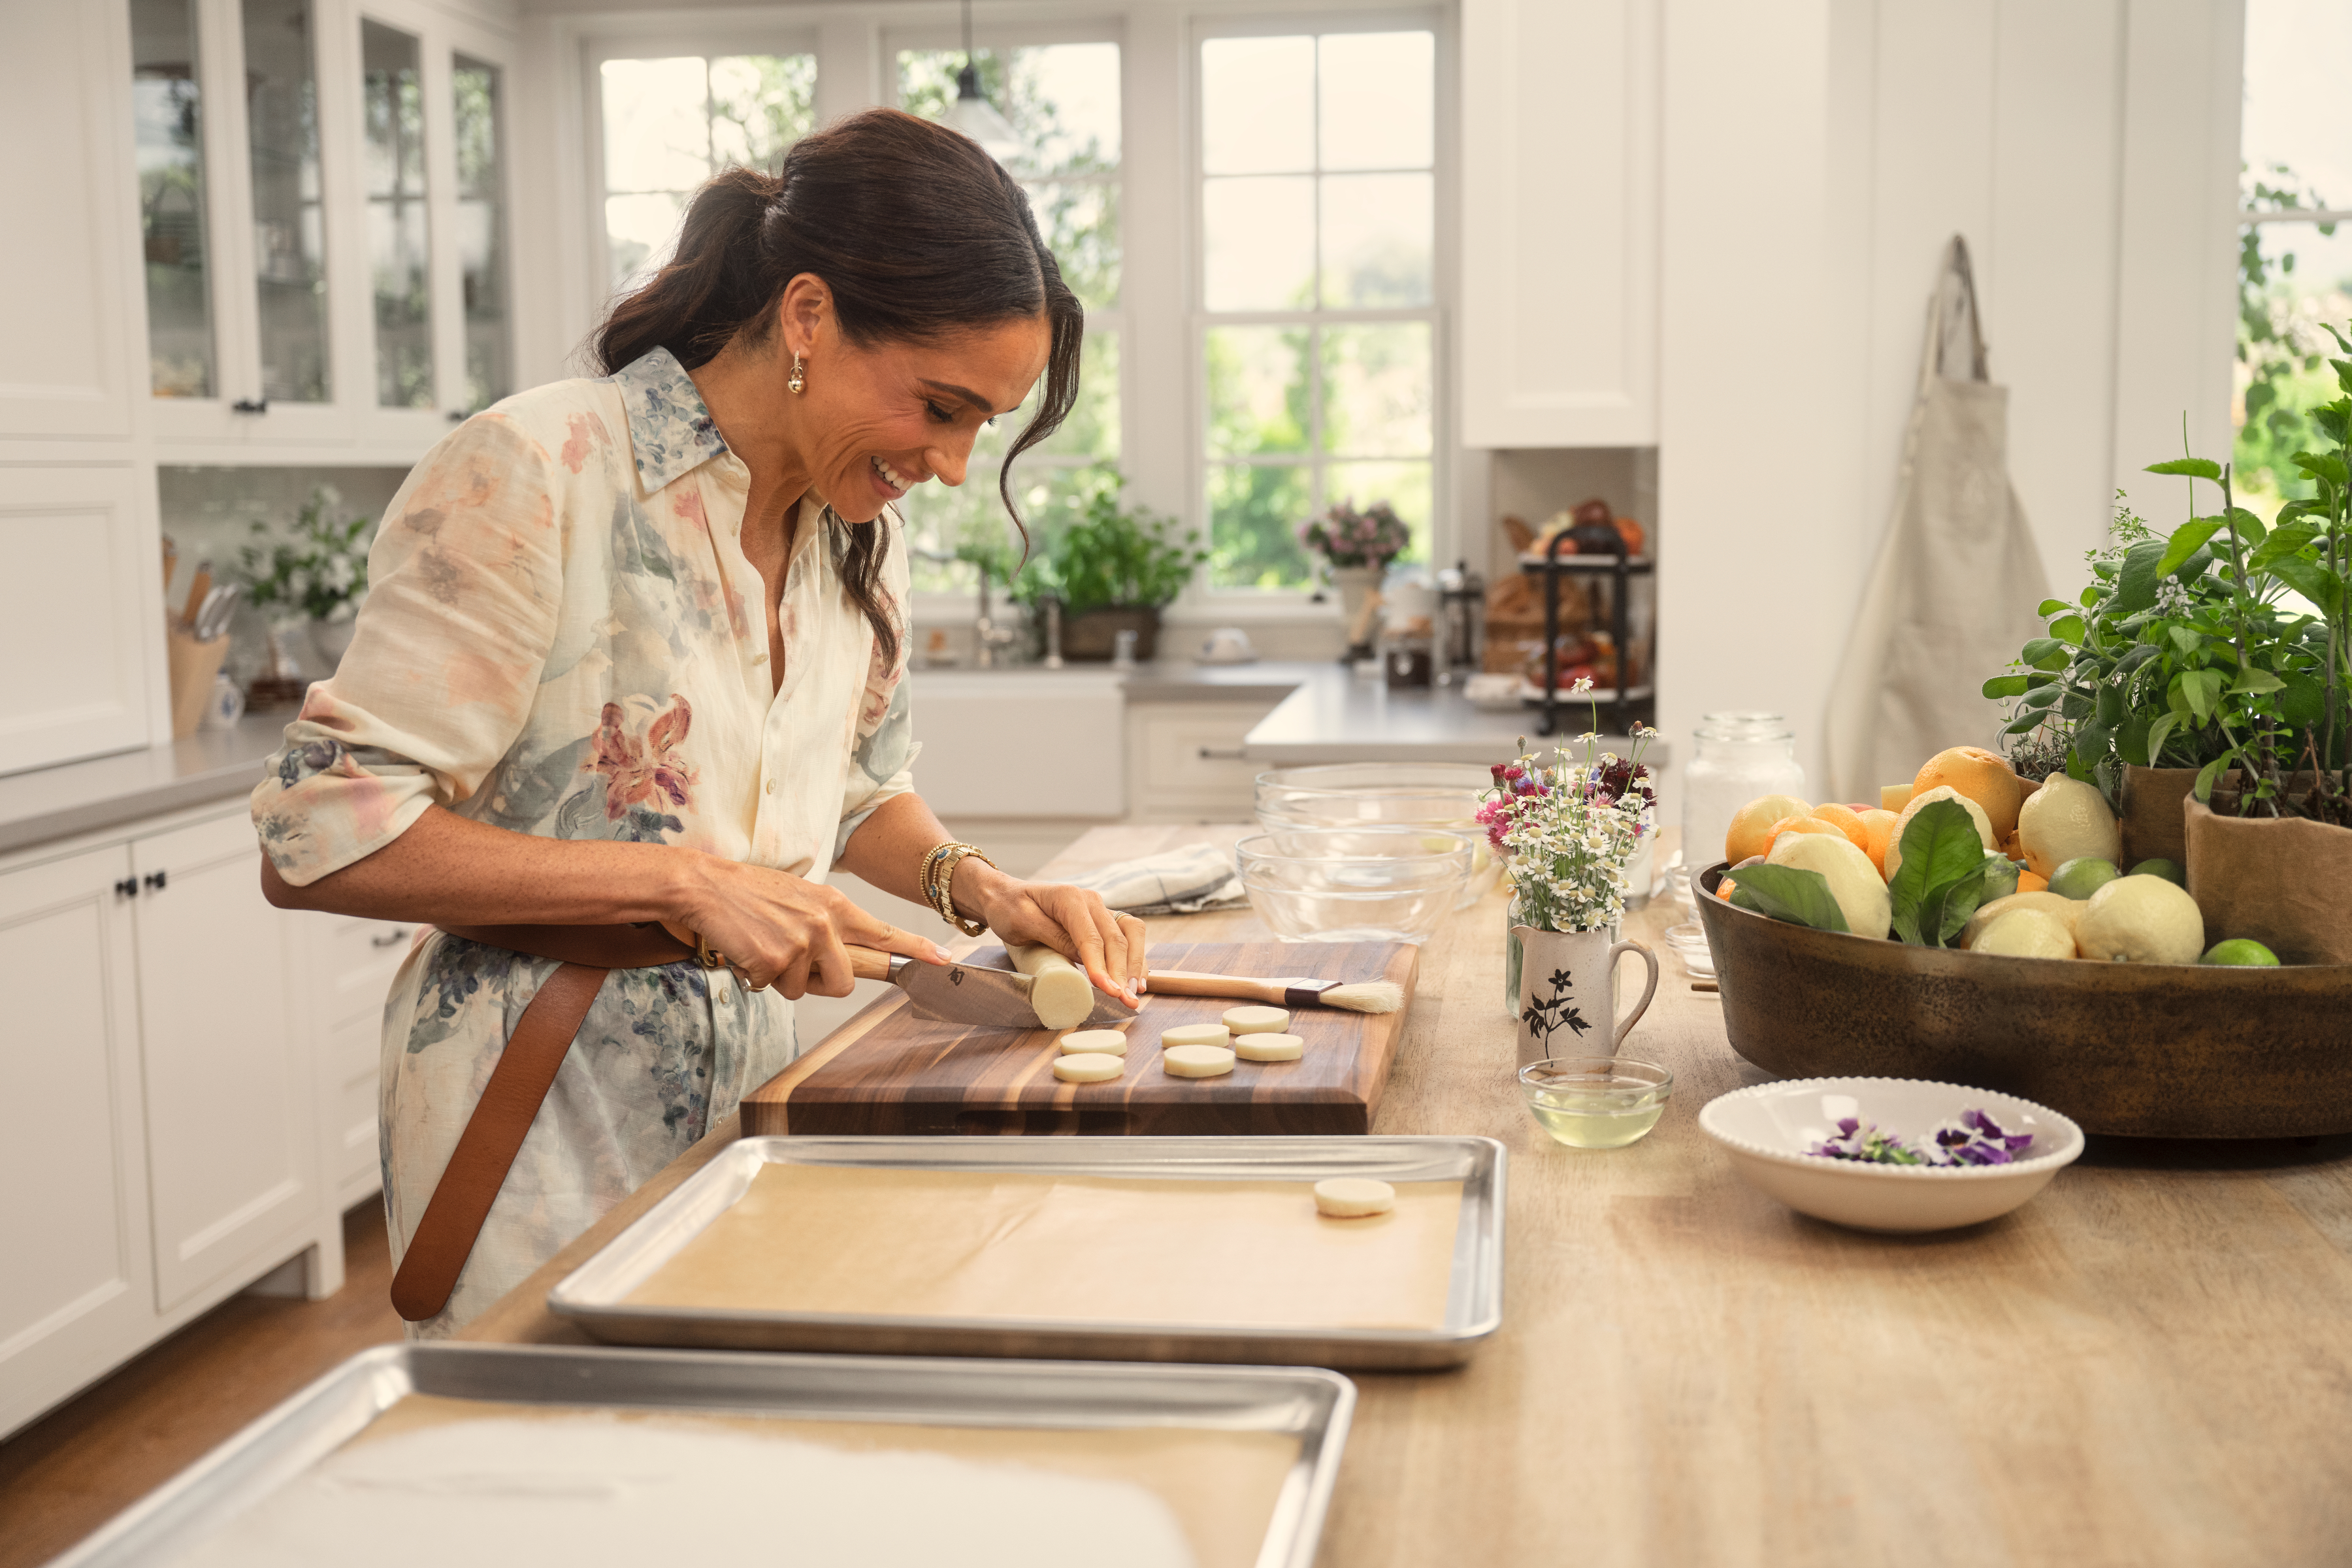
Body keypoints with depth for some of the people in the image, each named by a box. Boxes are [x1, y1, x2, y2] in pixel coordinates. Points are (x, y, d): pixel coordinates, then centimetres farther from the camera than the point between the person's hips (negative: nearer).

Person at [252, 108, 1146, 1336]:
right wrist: (688, 881, -23)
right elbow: (318, 839, -18)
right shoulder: (539, 476, -18)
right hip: (544, 1145, -6)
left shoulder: (860, 525, 4)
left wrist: (978, 888, -2)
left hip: (753, 1099, 6)